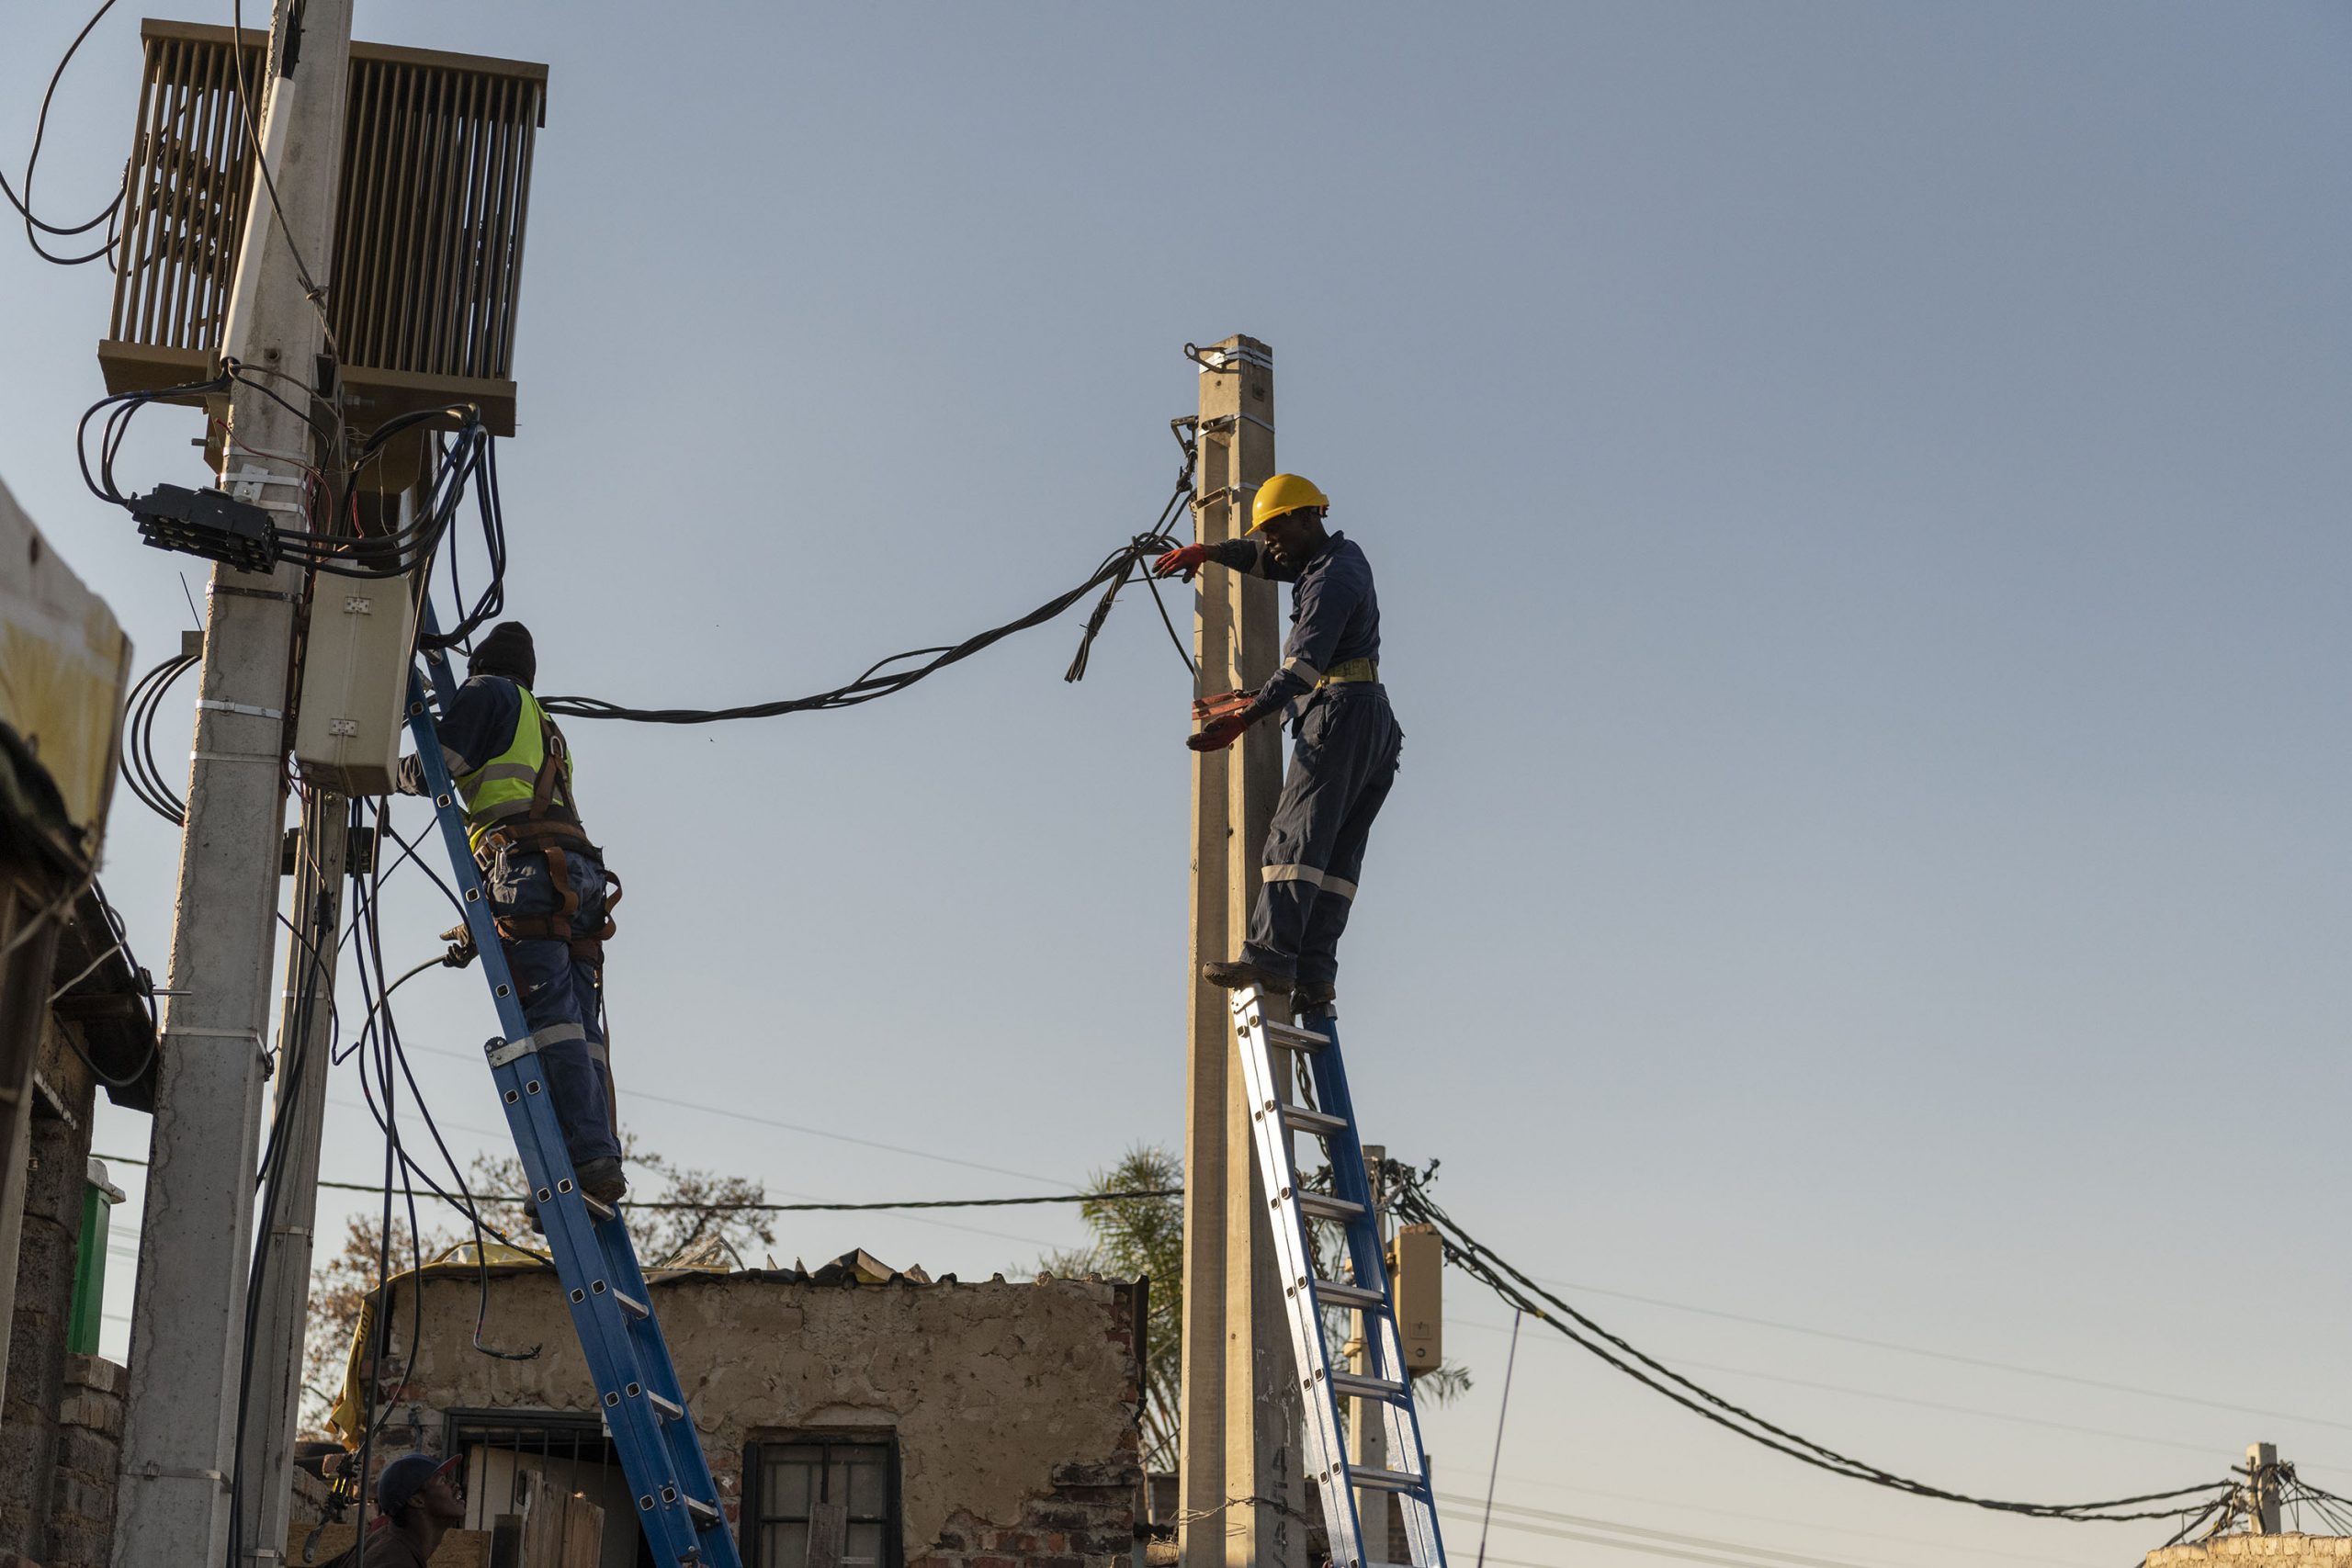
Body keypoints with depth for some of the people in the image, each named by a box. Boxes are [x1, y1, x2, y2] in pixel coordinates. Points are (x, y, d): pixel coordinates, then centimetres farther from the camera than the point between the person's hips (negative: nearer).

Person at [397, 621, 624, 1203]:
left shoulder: (489, 692, 12)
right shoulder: (544, 724, 36)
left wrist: (390, 768, 24)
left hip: (530, 862, -8)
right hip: (581, 871, 8)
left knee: (551, 1013, -17)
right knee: (579, 1024, -1)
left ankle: (589, 1156, -29)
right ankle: (602, 1159, -12)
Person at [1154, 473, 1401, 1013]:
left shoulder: (1332, 579, -10)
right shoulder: (1347, 553, 20)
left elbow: (1304, 666, -24)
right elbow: (1264, 556, 35)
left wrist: (1246, 714, -31)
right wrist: (1205, 552, 20)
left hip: (1339, 711, -10)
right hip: (1378, 724, 10)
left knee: (1296, 837, -18)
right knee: (1339, 852, 0)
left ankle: (1269, 956, -29)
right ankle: (1316, 972, -7)